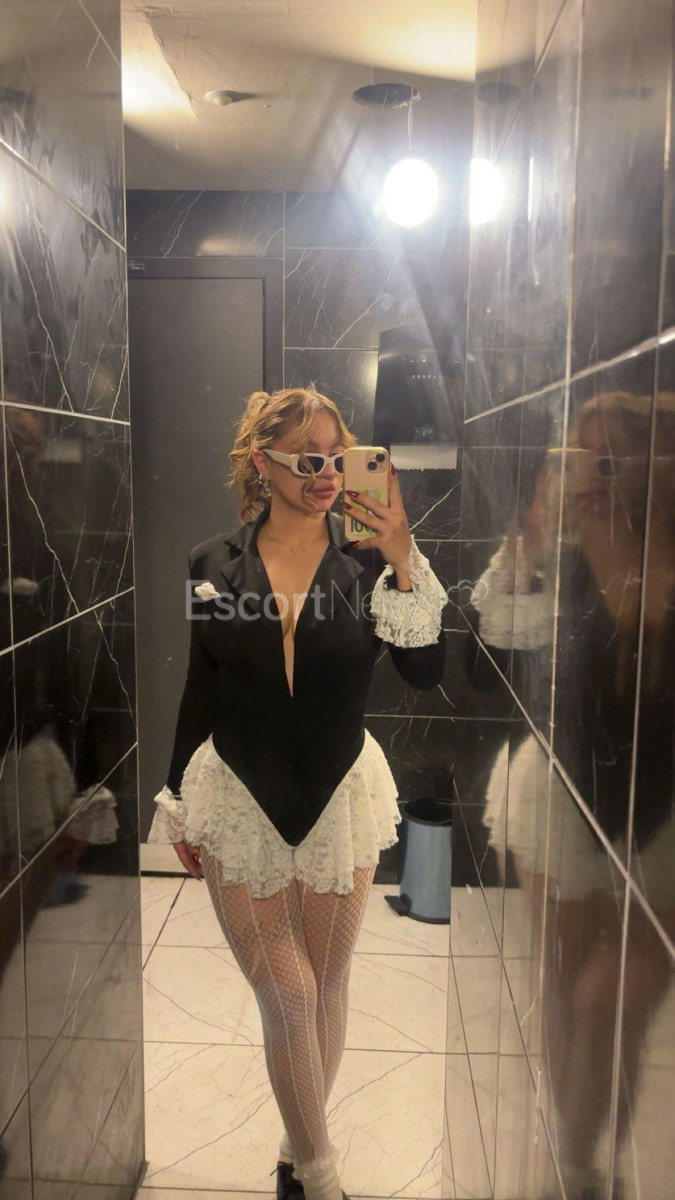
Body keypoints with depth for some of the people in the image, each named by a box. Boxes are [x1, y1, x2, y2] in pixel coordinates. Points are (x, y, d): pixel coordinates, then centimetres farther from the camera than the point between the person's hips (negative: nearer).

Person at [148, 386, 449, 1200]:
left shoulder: (368, 559, -6)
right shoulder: (213, 563, -3)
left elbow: (425, 672, -14)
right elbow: (199, 691, 4)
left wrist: (404, 561, -23)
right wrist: (179, 804, 8)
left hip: (341, 796, 1)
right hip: (239, 799, 0)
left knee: (327, 984, 16)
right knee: (287, 996, 5)